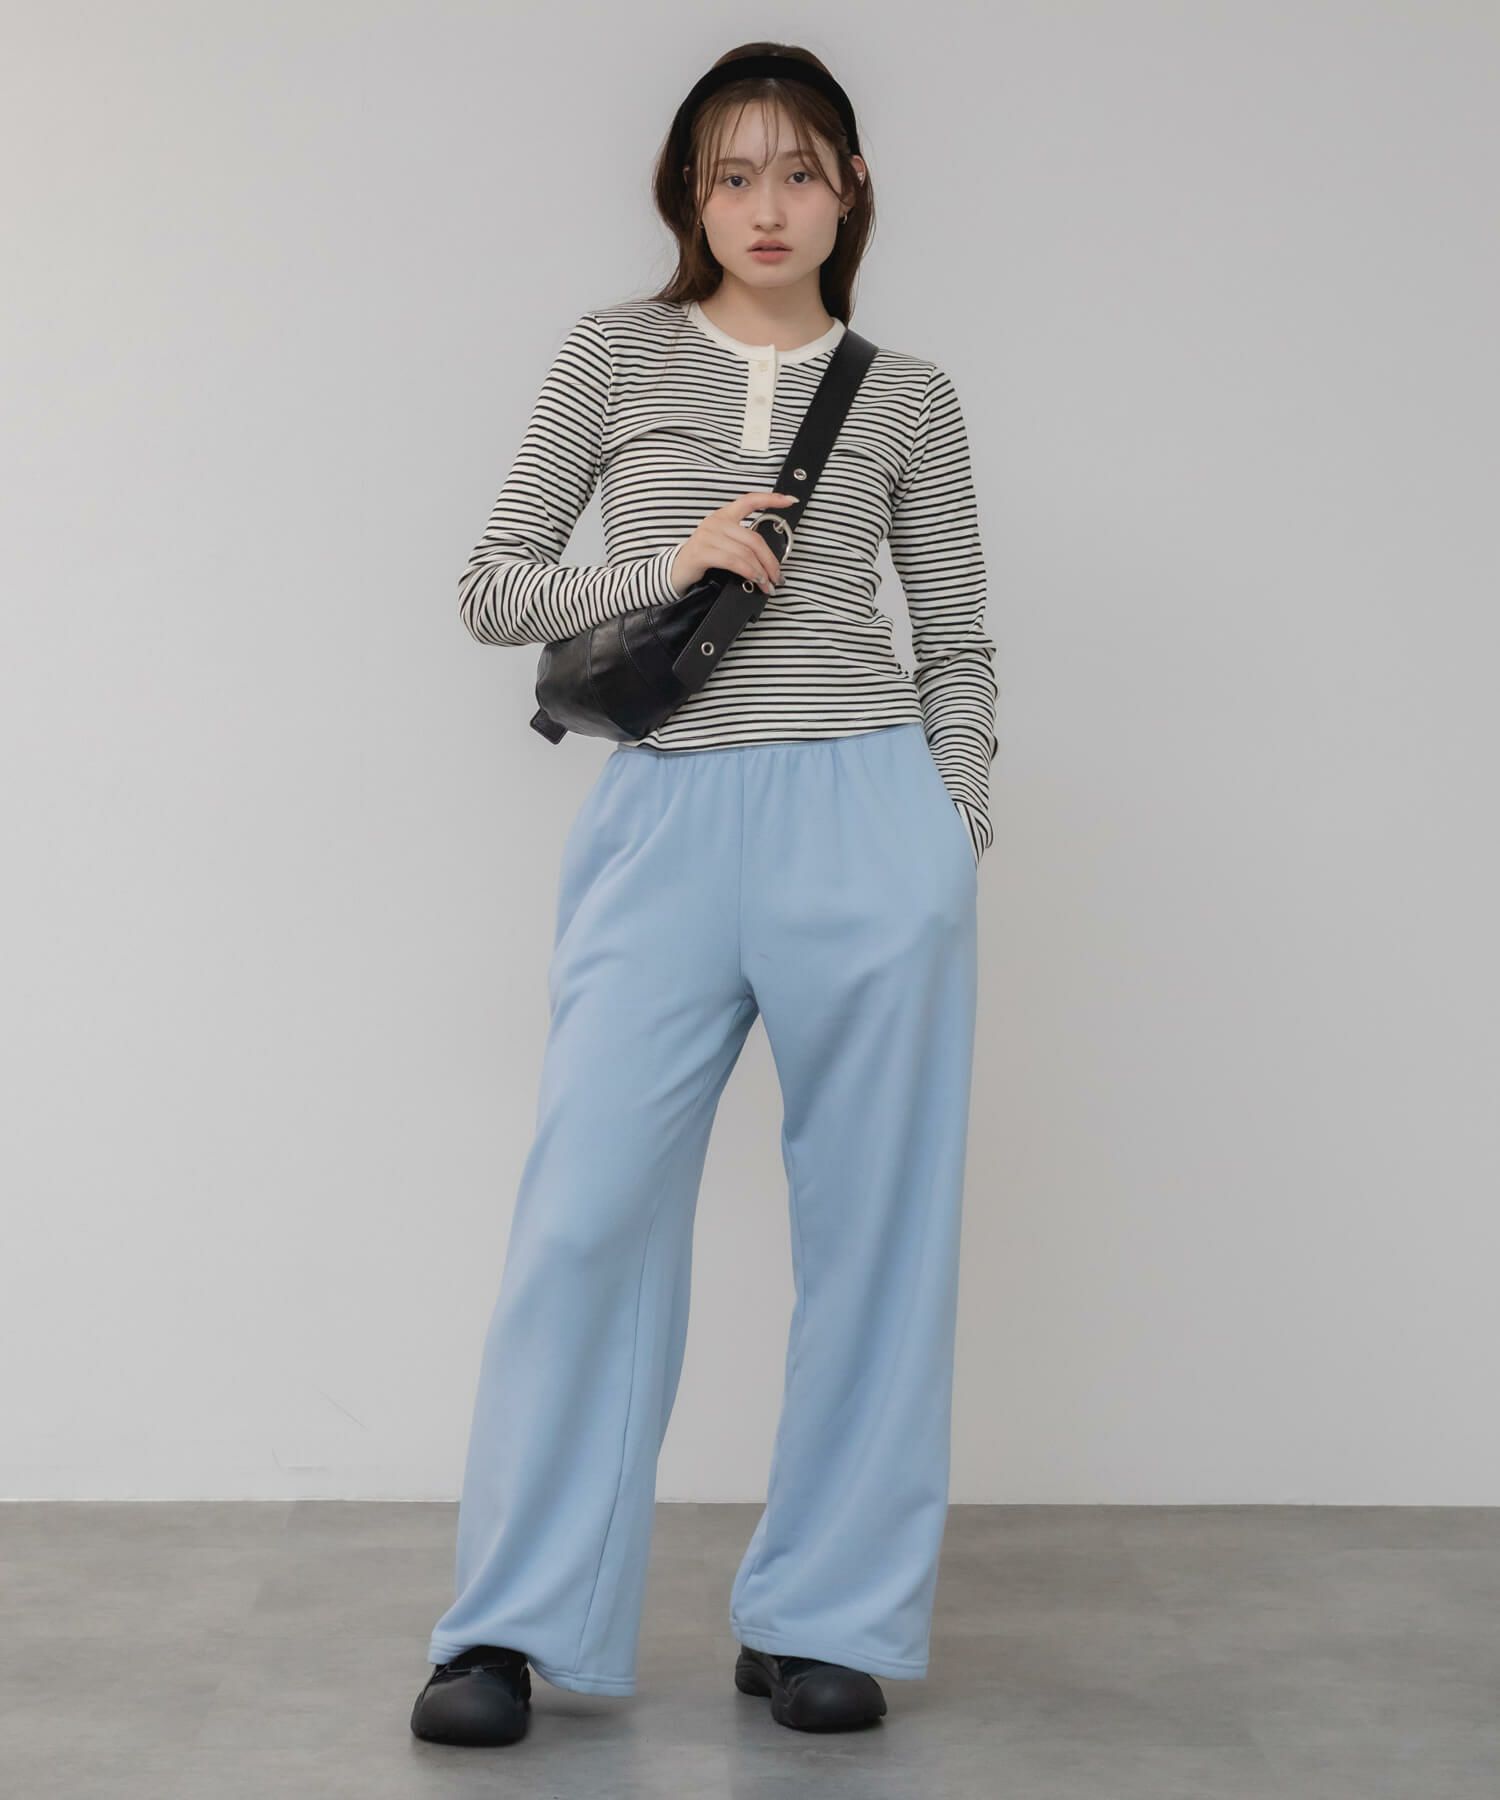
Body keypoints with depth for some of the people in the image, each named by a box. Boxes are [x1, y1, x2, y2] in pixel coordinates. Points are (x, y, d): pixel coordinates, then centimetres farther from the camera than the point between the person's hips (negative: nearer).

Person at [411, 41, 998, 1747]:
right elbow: (491, 584, 8)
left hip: (865, 816, 1)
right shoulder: (616, 354, 9)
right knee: (587, 1215, -4)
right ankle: (517, 1624, 8)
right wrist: (664, 566, -6)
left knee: (872, 1225, 3)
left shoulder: (906, 393, 10)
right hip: (662, 822, 0)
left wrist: (954, 839, 3)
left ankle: (819, 1622, 15)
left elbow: (957, 644, 14)